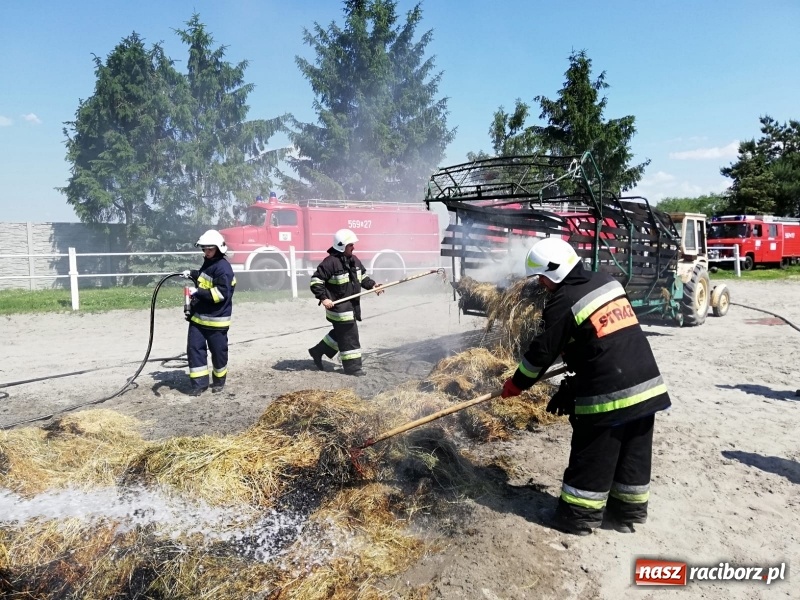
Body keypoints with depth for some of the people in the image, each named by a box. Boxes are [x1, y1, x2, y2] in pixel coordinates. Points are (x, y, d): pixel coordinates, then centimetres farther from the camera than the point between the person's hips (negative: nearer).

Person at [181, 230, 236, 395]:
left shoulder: (223, 268, -17)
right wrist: (192, 274, 17)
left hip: (215, 319, -8)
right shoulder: (208, 263, 13)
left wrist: (198, 292, -26)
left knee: (218, 351, 6)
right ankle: (199, 382, 12)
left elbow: (221, 293, -25)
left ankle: (219, 380, 25)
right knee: (194, 348, 5)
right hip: (198, 315, 9)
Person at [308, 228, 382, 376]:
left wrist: (372, 285, 5)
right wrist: (323, 298, -23)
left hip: (352, 305, 9)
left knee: (341, 332, 19)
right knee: (349, 335, -5)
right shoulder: (331, 262, -18)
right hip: (338, 305, -9)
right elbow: (316, 280, -17)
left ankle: (318, 351, 34)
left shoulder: (354, 260, 8)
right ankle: (352, 366, 6)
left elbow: (363, 276, 21)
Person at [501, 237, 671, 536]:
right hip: (646, 383, 8)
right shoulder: (607, 282, 11)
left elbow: (542, 351, -8)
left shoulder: (562, 303, -12)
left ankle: (579, 517, 17)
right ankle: (629, 512, 30)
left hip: (608, 393, -8)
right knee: (634, 456, 17)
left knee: (592, 458, 6)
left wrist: (515, 384, 7)